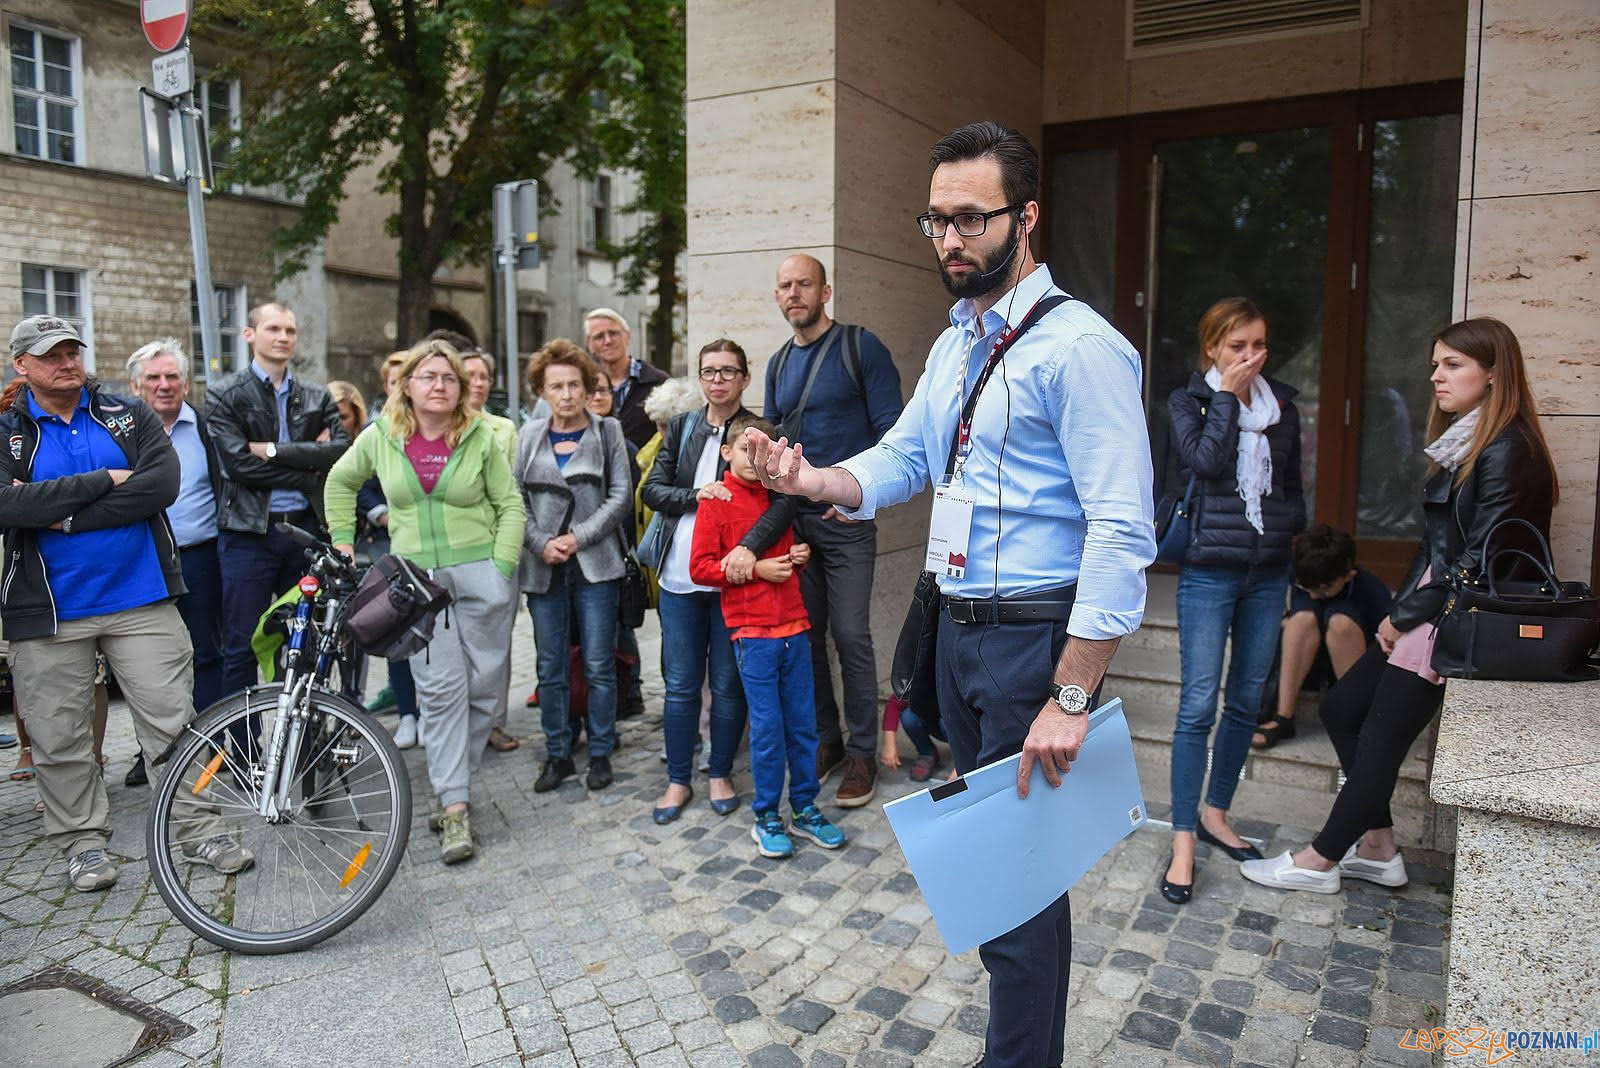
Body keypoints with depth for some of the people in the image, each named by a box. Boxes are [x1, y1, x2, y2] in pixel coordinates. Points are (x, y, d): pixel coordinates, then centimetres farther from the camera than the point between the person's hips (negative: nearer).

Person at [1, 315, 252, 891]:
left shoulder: (130, 417, 5)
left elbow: (162, 483, -12)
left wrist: (64, 517, -14)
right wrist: (105, 481, -15)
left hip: (140, 598, 0)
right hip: (47, 612, 0)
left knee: (172, 719, 3)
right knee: (60, 739, 9)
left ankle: (199, 830, 14)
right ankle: (84, 841, 25)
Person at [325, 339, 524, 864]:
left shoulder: (481, 438, -1)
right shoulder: (380, 437, 4)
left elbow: (510, 505, 2)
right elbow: (340, 482, 20)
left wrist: (502, 568, -7)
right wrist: (342, 540, 14)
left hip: (480, 573, 0)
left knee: (482, 686, 3)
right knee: (440, 688, -5)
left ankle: (452, 782, 22)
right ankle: (455, 808, -2)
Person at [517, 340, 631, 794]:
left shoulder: (607, 431, 3)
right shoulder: (529, 436, 8)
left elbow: (620, 496, -2)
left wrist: (579, 536, -11)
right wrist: (540, 543, -10)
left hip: (595, 564, -2)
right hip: (543, 567, 2)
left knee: (599, 665, 2)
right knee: (550, 668, 8)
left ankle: (600, 753, 17)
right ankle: (557, 755, 21)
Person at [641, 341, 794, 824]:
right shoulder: (682, 428, 9)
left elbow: (785, 498, -14)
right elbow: (651, 489, 6)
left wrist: (749, 547, -28)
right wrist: (696, 495, -12)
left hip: (734, 577, -2)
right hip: (680, 578, 3)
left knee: (728, 684, 8)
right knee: (680, 685, 9)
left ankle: (720, 774, 26)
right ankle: (678, 780, 23)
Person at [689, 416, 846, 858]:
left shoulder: (778, 499, 14)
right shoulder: (717, 502, -2)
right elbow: (699, 567, -7)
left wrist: (800, 555, 6)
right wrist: (756, 568, -14)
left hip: (794, 625, 5)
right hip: (752, 630, -5)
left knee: (803, 722, 8)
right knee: (767, 726, -2)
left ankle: (805, 808, 22)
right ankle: (766, 817, 13)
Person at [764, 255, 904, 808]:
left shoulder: (860, 347, -4)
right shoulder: (779, 363, 14)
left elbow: (890, 429, -8)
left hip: (847, 520, -5)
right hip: (792, 519, 6)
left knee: (850, 636, -3)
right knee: (805, 634, 10)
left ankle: (861, 752, 10)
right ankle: (825, 738, 24)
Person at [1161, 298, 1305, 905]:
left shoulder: (1283, 405, 11)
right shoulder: (1187, 401, 0)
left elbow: (1293, 484, 19)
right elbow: (1206, 460, -18)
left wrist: (1288, 524, 1)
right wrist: (1227, 395, -10)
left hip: (1269, 571, 5)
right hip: (1209, 570, -5)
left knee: (1247, 702, 11)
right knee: (1198, 705, -7)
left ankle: (1215, 813, 28)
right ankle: (1183, 842, -1)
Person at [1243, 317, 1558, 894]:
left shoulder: (1506, 452, -15)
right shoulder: (1462, 444, 14)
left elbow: (1483, 560, -19)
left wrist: (1406, 615, -11)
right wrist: (1401, 611, 4)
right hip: (1427, 612, 10)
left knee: (1382, 735, -2)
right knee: (1341, 706, 10)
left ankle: (1319, 862, 10)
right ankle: (1378, 848, 19)